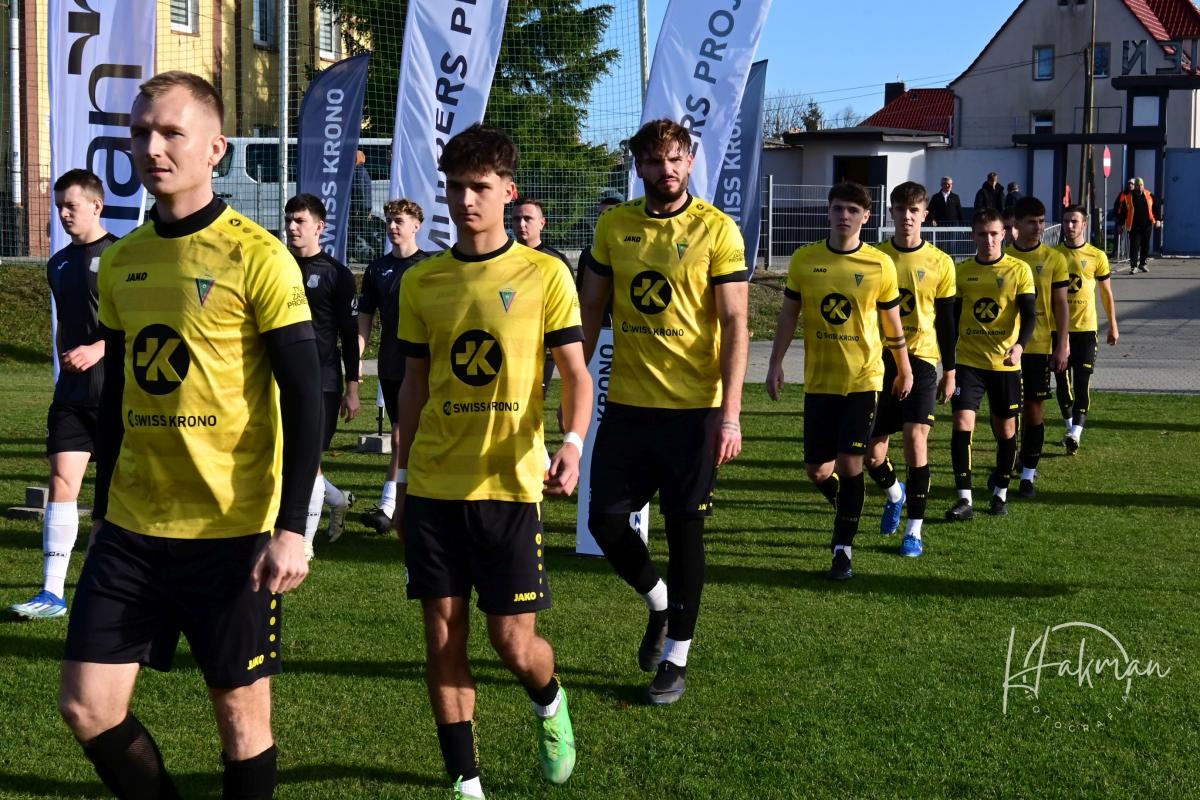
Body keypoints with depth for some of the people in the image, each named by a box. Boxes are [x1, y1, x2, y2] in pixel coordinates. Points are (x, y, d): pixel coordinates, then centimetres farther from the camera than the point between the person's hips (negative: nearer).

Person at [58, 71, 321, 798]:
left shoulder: (257, 256, -10)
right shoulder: (119, 263, 8)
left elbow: (304, 399, -12)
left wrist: (291, 527, -18)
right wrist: (104, 510, 17)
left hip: (232, 530, -5)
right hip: (131, 528, 5)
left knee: (241, 711, 5)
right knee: (87, 706, 3)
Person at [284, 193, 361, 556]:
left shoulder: (336, 274, -5)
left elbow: (350, 335, -4)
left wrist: (352, 388, -7)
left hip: (322, 382, -5)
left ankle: (305, 543, 5)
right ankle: (337, 499, 36)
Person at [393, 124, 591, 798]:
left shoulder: (544, 274, -5)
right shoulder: (421, 281, 5)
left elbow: (576, 373, -4)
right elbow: (415, 384, 13)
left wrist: (573, 443, -22)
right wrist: (402, 477, 13)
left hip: (510, 487, -3)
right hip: (433, 488, 3)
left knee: (514, 644, -1)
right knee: (443, 639, 5)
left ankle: (550, 704, 34)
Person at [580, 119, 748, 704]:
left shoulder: (716, 229, -6)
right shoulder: (613, 226, 5)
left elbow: (735, 325, -9)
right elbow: (590, 312, 12)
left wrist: (730, 414, -15)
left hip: (693, 408, -4)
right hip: (626, 404, 4)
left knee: (684, 530, 3)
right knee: (605, 519, 2)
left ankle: (675, 658, 17)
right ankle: (659, 603, 31)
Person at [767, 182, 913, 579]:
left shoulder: (880, 265, -4)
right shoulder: (804, 260, -2)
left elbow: (893, 322, 6)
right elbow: (788, 315, 6)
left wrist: (905, 370, 12)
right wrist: (776, 364, 2)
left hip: (863, 380, -2)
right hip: (819, 380, 2)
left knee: (849, 463, -7)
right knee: (816, 469, 5)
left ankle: (843, 548, 4)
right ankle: (848, 508, 37)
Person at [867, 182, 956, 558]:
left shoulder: (940, 263, 1)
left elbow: (946, 321, 7)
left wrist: (950, 371, 6)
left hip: (920, 359, -2)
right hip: (880, 358, 2)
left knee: (915, 437, -15)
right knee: (872, 452, 2)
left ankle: (914, 530, -5)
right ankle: (895, 494, 36)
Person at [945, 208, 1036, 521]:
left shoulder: (1019, 270, -4)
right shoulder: (961, 272, 3)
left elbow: (1030, 314, -9)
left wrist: (1019, 345, -27)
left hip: (1005, 363, -1)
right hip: (968, 361, 1)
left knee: (1005, 428, 9)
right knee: (962, 423, -12)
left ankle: (1000, 493, 26)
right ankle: (964, 498, -9)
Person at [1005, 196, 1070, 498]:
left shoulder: (1054, 259, -1)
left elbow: (1060, 304, 1)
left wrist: (1062, 345, -4)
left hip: (1039, 345, -1)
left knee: (1034, 407, 1)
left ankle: (1028, 473, 9)